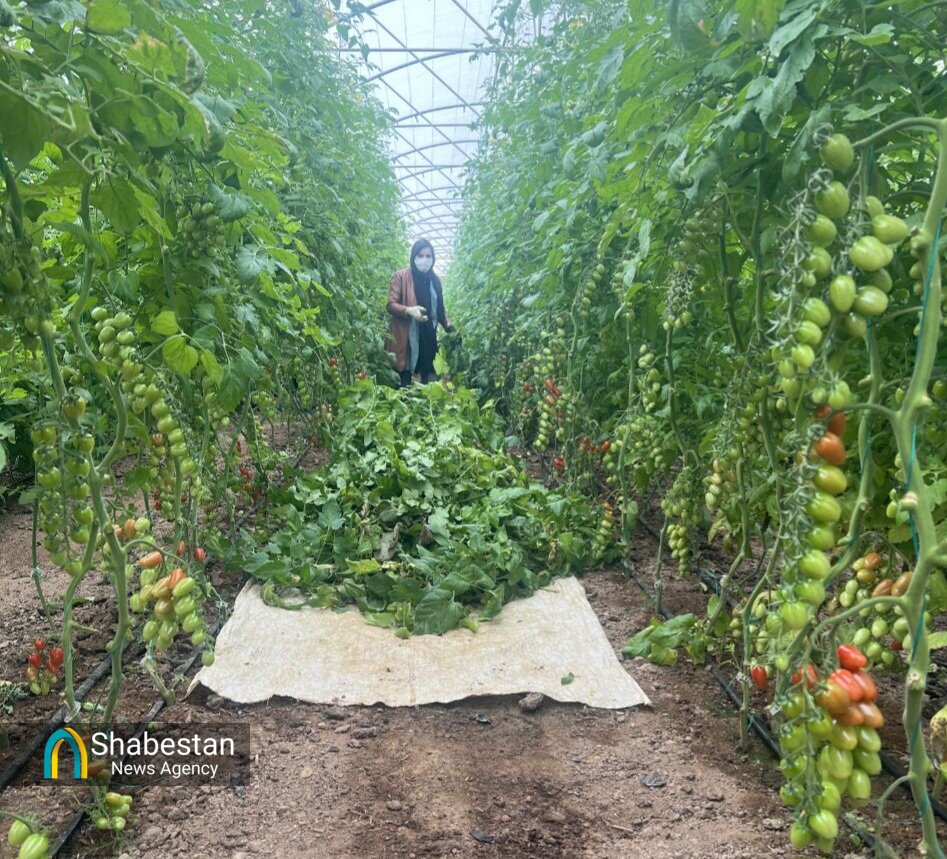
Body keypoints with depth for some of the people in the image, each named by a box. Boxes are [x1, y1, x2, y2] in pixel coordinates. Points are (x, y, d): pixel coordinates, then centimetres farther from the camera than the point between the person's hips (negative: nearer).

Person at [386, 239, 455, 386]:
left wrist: (450, 328, 4)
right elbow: (391, 305, -6)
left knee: (429, 383, 1)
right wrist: (410, 311, -24)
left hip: (428, 341, 5)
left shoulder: (434, 280, 13)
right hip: (407, 340, -4)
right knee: (405, 384, -6)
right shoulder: (400, 276, -2)